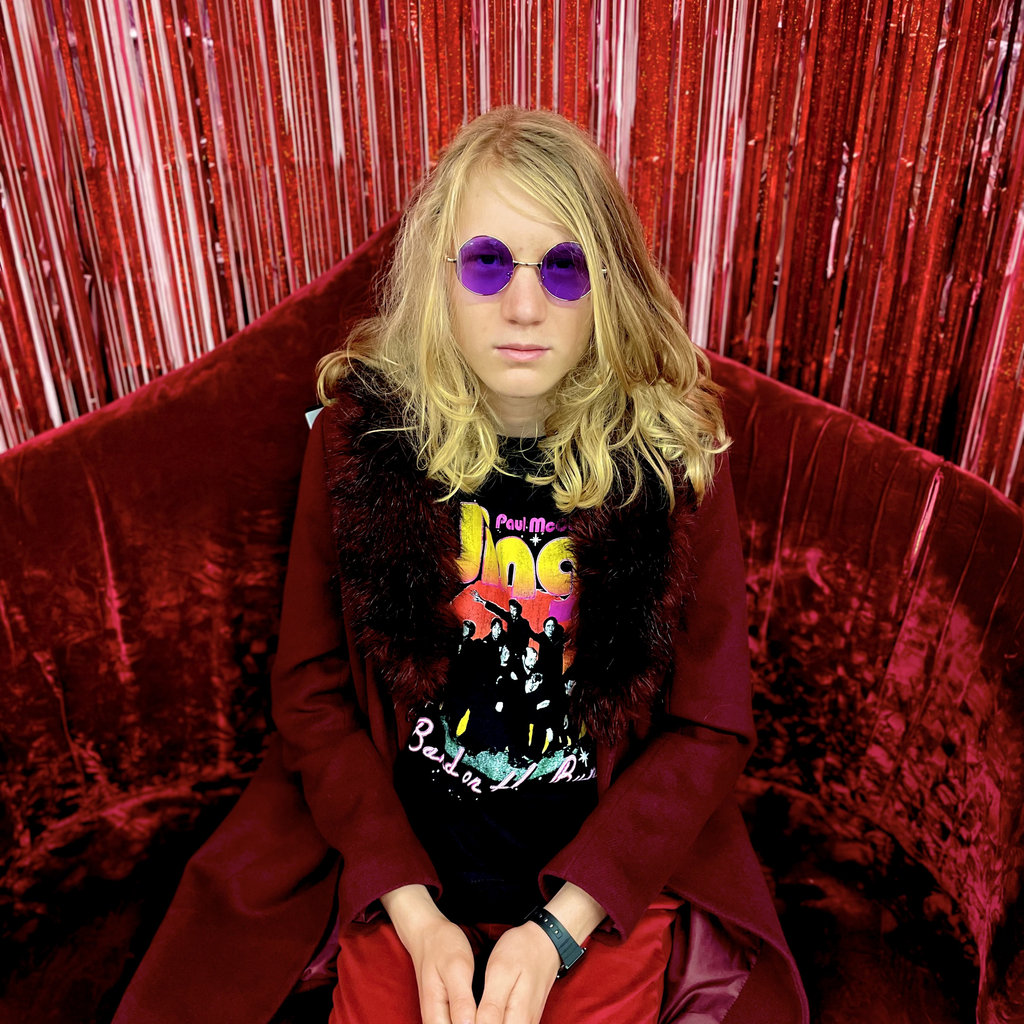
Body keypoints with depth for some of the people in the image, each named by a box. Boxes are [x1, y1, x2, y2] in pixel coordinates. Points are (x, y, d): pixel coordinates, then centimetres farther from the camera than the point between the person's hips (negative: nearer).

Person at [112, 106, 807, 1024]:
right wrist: (415, 915, -11)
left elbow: (708, 726, -6)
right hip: (398, 875, 1)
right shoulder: (360, 428, -9)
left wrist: (558, 931, -13)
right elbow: (312, 692, -4)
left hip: (612, 882, 0)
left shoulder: (675, 455, -11)